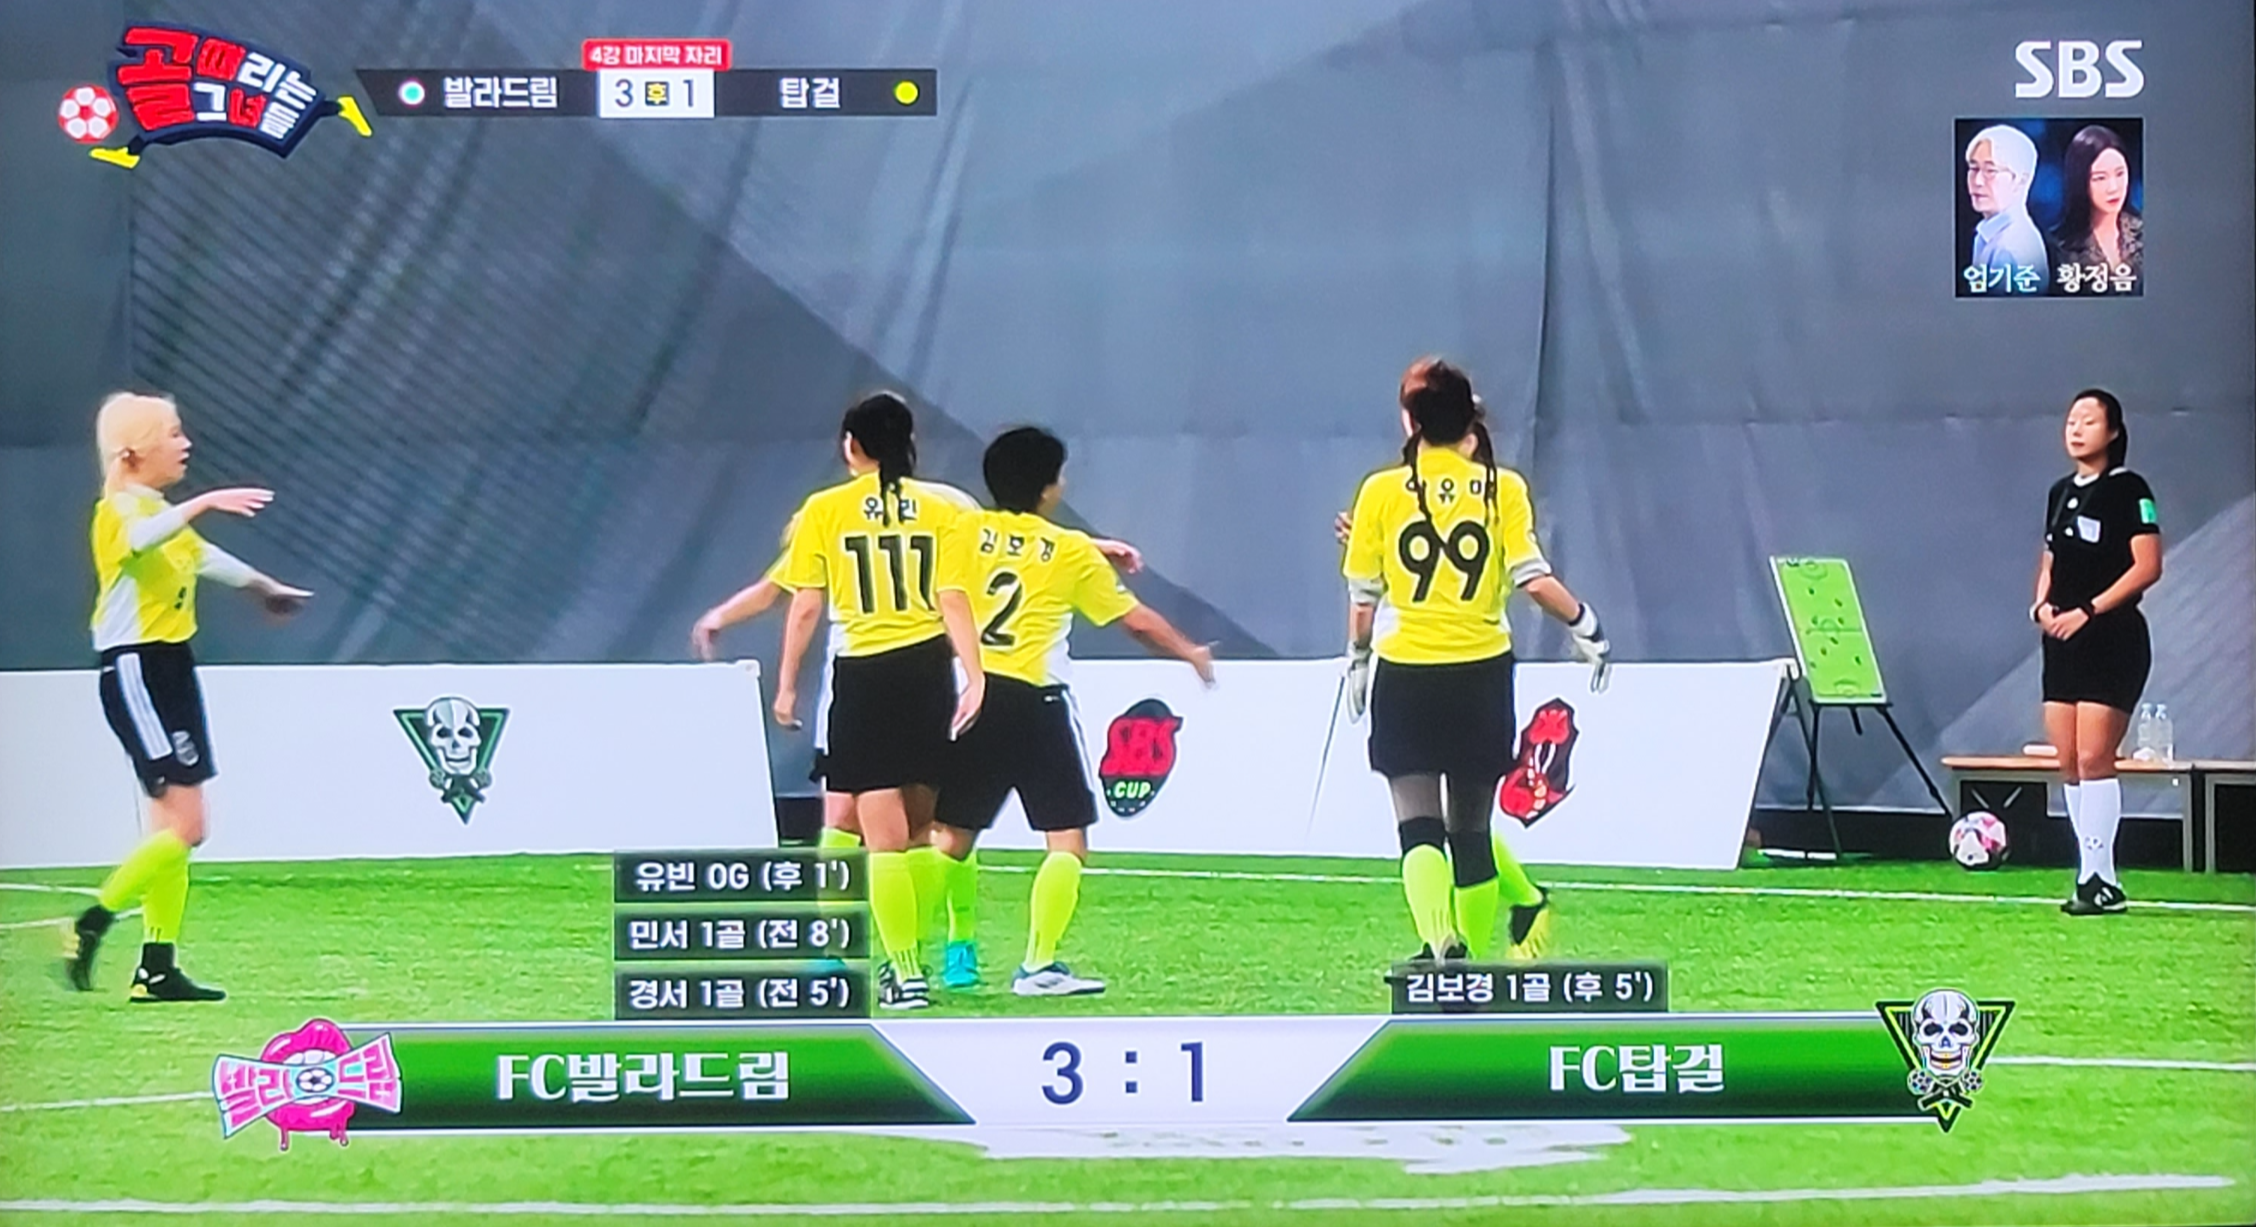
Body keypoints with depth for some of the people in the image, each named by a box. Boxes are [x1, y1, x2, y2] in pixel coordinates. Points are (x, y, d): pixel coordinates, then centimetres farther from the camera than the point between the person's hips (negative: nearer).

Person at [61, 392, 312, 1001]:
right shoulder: (121, 509, -12)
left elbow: (202, 556, 39)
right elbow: (143, 537, -38)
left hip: (170, 670, 10)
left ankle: (158, 968, 10)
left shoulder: (162, 512, 18)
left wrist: (266, 588, 54)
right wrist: (203, 504, -50)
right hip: (136, 672, -10)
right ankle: (89, 928, -7)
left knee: (178, 826, 7)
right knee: (183, 824, -15)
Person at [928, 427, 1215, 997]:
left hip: (967, 694, 4)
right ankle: (1038, 966, -4)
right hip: (1032, 700, -3)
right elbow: (1136, 619, 12)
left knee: (950, 836, 13)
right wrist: (1191, 653, 28)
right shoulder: (1072, 551, 4)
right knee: (1067, 839, 4)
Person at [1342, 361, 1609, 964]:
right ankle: (1476, 957, 17)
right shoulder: (1502, 488, 0)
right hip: (1481, 669, 1)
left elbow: (1362, 596, 5)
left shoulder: (1381, 491, 0)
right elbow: (1533, 577, -6)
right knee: (1471, 825, 13)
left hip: (1405, 672, -1)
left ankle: (1440, 941, -25)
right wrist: (1586, 625, 8)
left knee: (1419, 824, -4)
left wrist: (1358, 660, 19)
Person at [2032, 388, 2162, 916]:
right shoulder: (2061, 493, 16)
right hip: (2063, 639, 7)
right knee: (2067, 761, 3)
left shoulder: (2128, 490, -6)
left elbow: (2147, 566, -12)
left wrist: (2087, 610, -16)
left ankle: (2100, 879, -11)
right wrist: (2042, 604, 1)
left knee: (2094, 758, -13)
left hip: (2112, 639, -7)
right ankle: (2092, 872, 8)